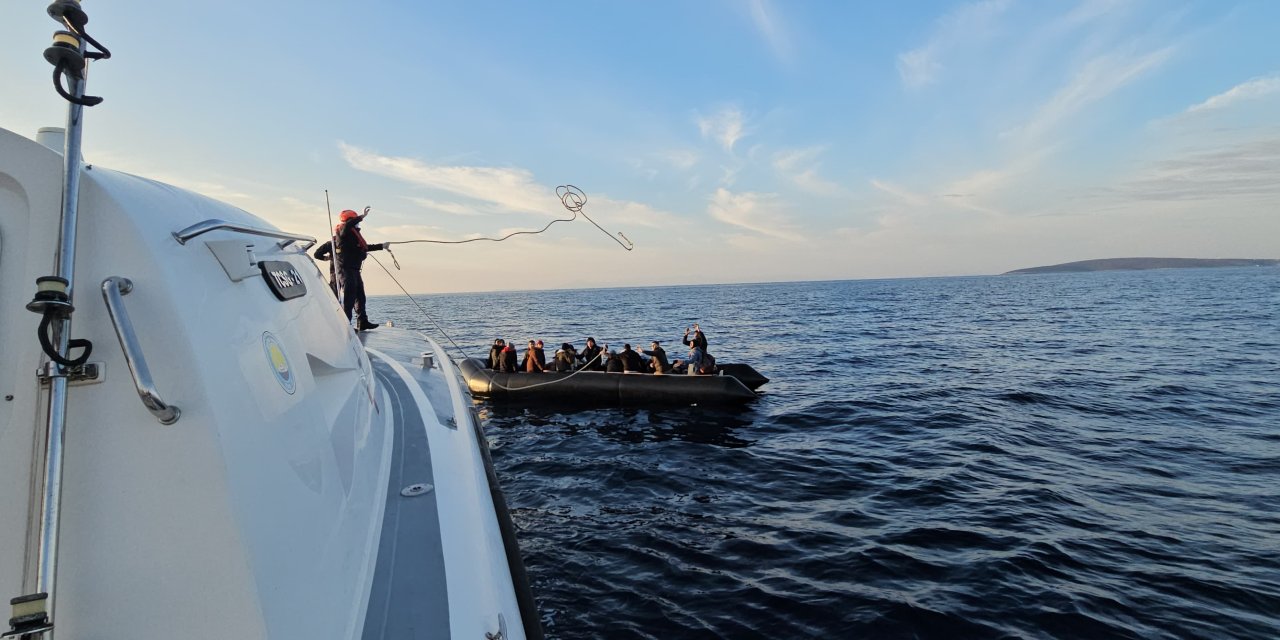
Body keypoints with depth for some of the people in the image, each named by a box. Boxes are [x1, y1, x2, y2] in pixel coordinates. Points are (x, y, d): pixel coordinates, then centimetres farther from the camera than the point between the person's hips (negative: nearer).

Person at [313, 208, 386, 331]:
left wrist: (381, 246, 37)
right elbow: (348, 224, -31)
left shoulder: (353, 234, 22)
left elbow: (365, 247, 33)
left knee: (360, 296, 11)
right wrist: (362, 216, -26)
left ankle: (363, 322, 16)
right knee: (349, 298, -12)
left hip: (354, 270, 10)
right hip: (346, 269, -10)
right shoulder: (343, 232, -7)